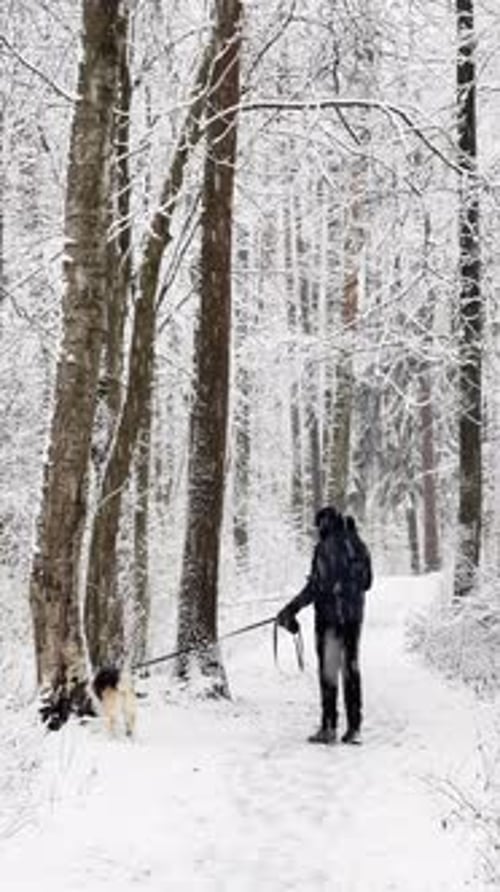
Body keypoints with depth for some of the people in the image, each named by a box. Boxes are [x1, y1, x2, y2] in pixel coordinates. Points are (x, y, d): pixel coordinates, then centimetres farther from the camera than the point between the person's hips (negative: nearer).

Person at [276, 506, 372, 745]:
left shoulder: (326, 547, -12)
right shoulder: (359, 546, 8)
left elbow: (316, 586, -17)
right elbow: (366, 582, 15)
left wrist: (291, 609, -13)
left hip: (330, 614, -6)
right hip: (354, 615, 6)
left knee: (328, 669, 0)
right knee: (351, 668, 11)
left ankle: (329, 727, -1)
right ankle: (354, 728, 10)